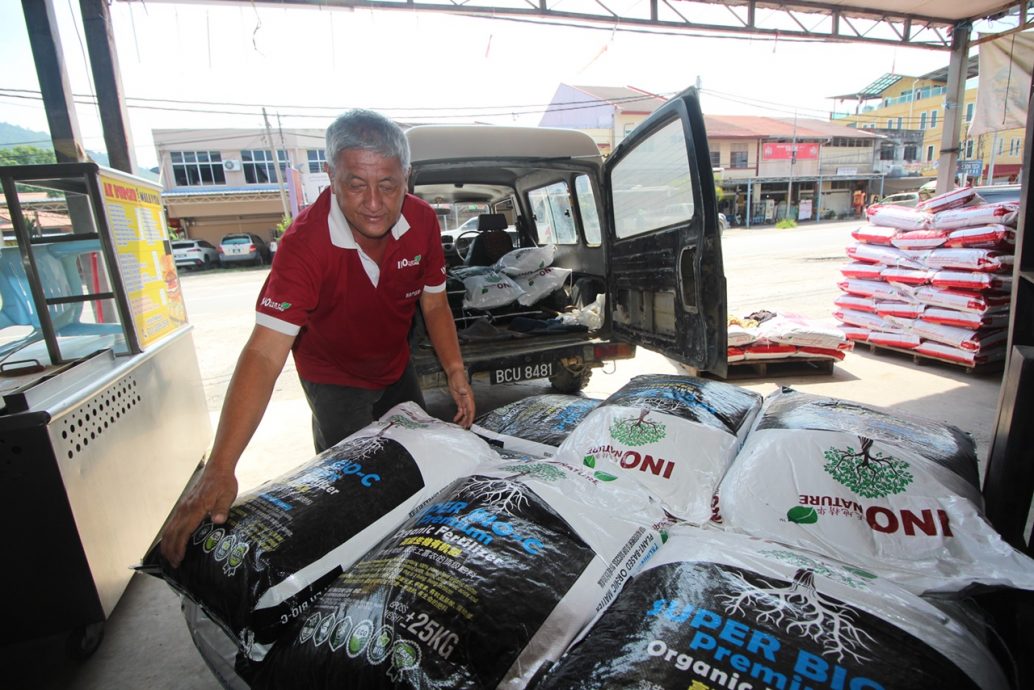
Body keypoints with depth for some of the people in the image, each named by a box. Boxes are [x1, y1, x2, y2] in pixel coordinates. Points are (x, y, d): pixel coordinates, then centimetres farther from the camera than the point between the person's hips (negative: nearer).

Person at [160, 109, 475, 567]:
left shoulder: (422, 221, -19)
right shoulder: (305, 243, -34)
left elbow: (434, 305, -6)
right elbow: (264, 354, -40)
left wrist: (456, 373, -15)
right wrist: (219, 470, -46)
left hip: (396, 367, 5)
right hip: (334, 377, -5)